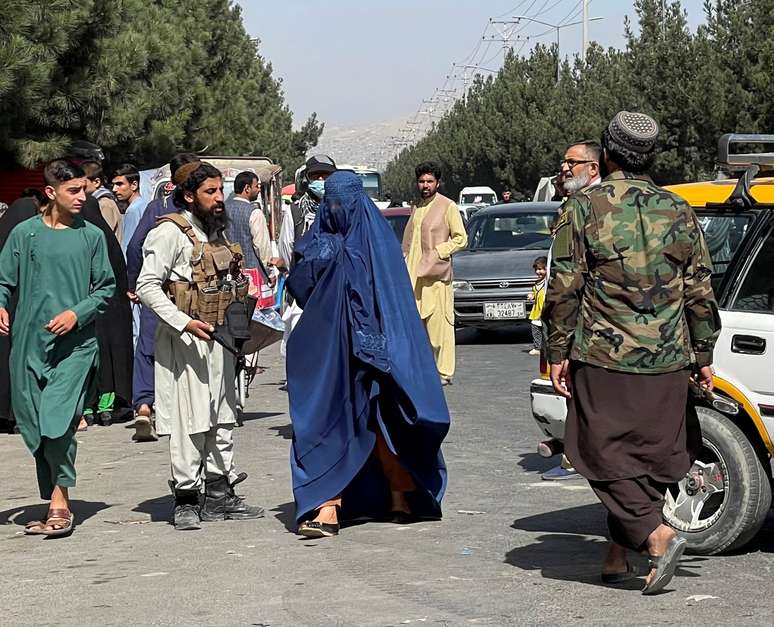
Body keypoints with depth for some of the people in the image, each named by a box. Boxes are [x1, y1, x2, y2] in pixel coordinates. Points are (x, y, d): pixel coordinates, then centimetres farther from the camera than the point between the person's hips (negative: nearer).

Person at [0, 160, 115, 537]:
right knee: (34, 428, 6)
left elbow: (106, 287, 7)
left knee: (58, 423, -15)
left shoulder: (91, 236, 4)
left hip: (76, 344, -2)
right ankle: (55, 504, 18)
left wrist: (77, 313, -8)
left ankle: (60, 501, -2)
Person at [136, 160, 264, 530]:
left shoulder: (214, 232, 17)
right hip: (185, 340, -9)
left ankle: (220, 495, 18)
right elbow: (147, 286, -16)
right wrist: (184, 322, -24)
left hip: (217, 337, 9)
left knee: (222, 417, 11)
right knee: (189, 420, -8)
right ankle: (186, 500, -1)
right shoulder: (171, 232, -10)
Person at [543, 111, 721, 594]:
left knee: (606, 457, 1)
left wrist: (558, 353, 2)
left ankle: (659, 536, -16)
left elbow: (565, 288, -5)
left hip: (604, 359, -3)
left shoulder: (585, 208, -4)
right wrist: (702, 356, 16)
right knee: (648, 458, 12)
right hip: (666, 362, 4)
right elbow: (700, 292, 8)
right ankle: (619, 555, 17)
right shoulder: (678, 212, 6)